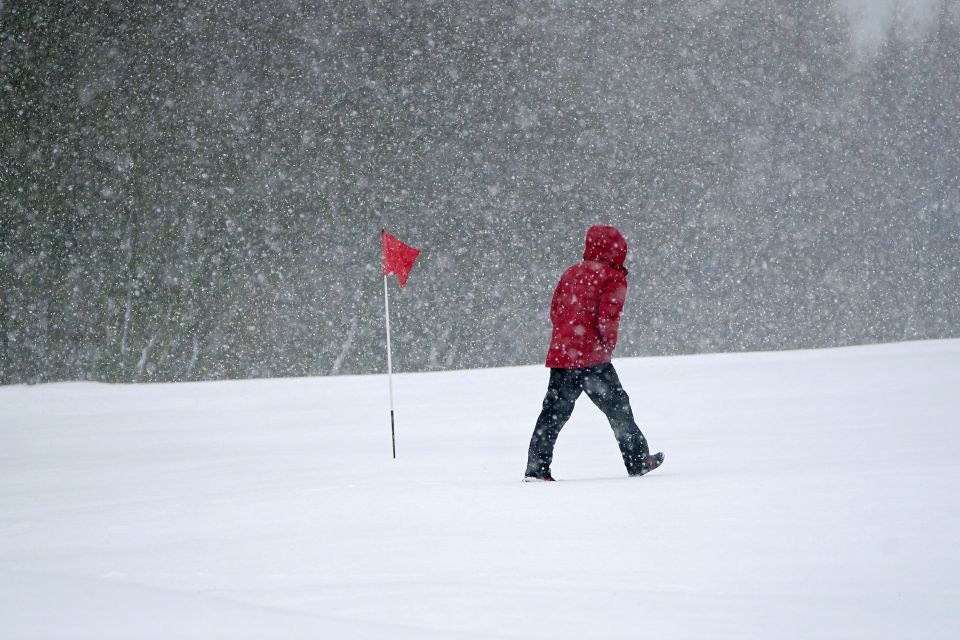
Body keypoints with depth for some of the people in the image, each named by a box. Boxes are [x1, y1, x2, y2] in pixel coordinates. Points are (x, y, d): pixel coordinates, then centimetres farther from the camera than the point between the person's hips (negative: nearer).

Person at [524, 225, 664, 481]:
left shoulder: (571, 273, 15)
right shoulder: (614, 278, -5)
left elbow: (555, 311, 15)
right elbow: (607, 317, -14)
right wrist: (608, 345, 0)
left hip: (560, 353, 6)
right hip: (592, 357, -6)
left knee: (554, 412, 7)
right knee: (617, 406, 8)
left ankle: (536, 467, -1)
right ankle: (638, 462, 15)